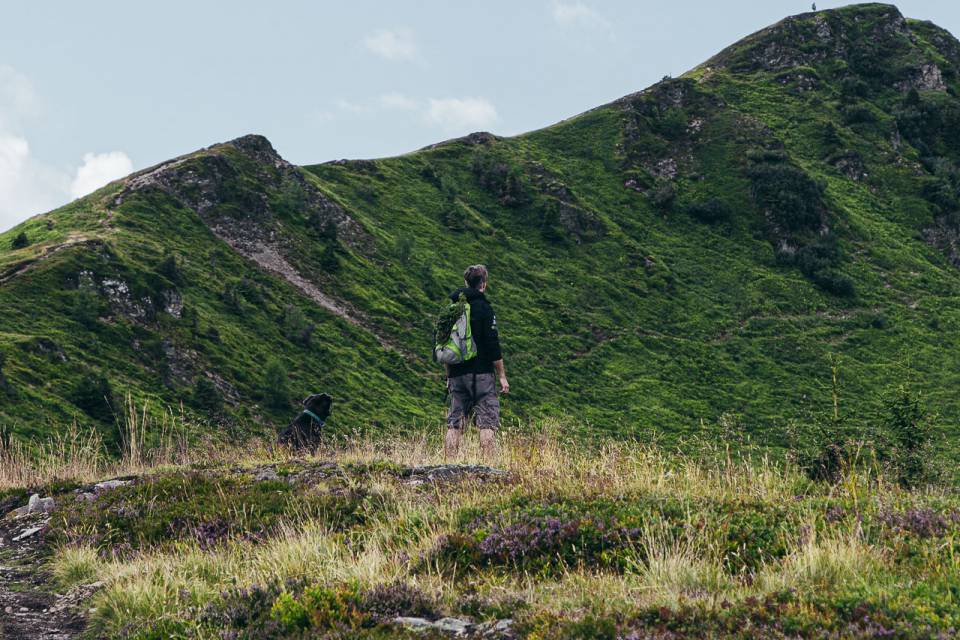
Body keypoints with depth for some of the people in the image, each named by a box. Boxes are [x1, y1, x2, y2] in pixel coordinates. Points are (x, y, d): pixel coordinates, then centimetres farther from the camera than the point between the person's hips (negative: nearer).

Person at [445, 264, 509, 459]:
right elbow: (493, 345, -12)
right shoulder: (483, 308, -8)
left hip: (456, 375, 6)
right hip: (481, 374, -6)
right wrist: (502, 375, -6)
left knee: (454, 424, 7)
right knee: (488, 422, -5)